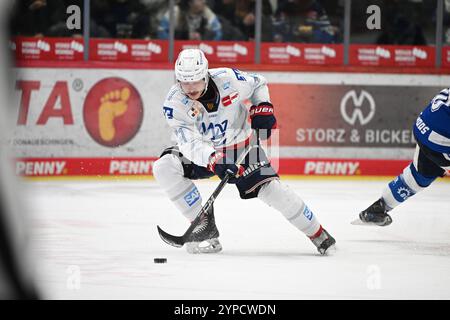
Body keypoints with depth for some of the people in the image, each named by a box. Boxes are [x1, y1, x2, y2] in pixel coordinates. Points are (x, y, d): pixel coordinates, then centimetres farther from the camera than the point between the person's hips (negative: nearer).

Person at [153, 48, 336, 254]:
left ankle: (317, 233, 2)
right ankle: (204, 223, -13)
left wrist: (263, 107, -13)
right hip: (202, 152, 1)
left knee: (270, 188, -16)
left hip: (240, 144, -1)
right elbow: (189, 142, -33)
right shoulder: (174, 103, -24)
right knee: (164, 167, -23)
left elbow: (258, 83, 1)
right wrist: (213, 160, -49)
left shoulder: (228, 79, -22)